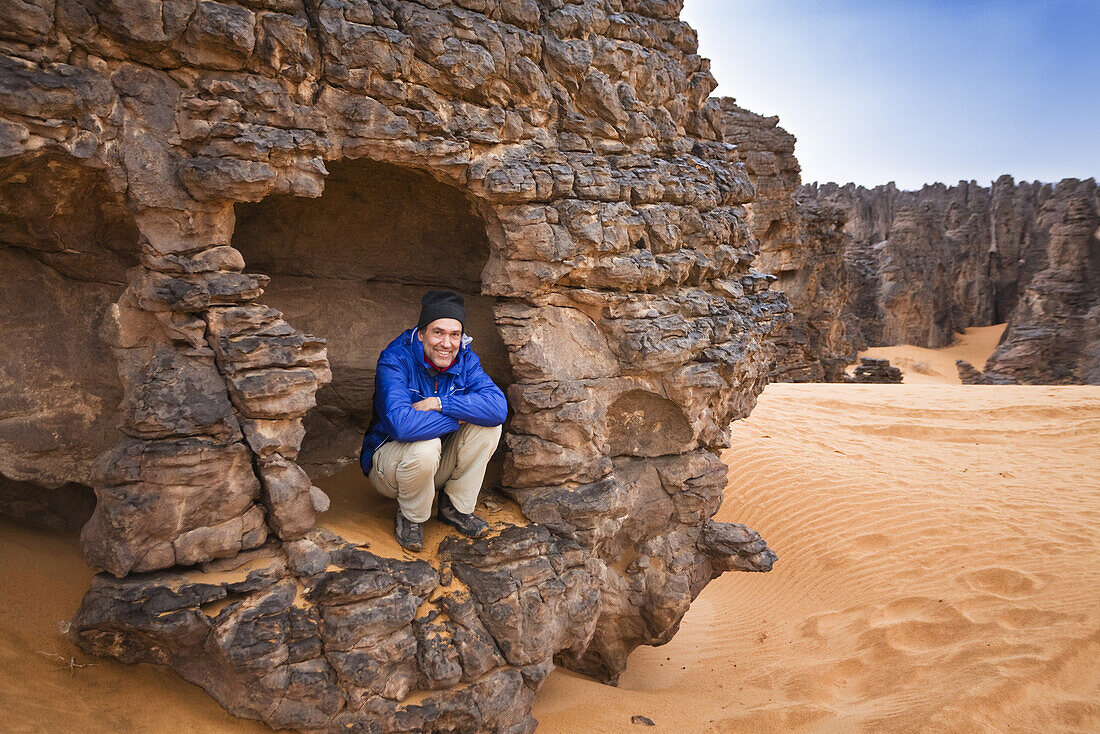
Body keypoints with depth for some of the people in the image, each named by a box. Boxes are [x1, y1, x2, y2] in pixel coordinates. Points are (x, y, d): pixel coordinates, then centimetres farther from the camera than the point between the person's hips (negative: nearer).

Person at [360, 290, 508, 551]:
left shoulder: (465, 359, -10)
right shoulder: (395, 360, -25)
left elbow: (499, 407, -25)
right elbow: (401, 424, -40)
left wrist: (440, 403, -31)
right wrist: (457, 419, -29)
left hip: (439, 465, 5)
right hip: (389, 458, -5)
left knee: (488, 424, -18)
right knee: (424, 445, -38)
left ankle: (456, 507, -2)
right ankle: (410, 518, -7)